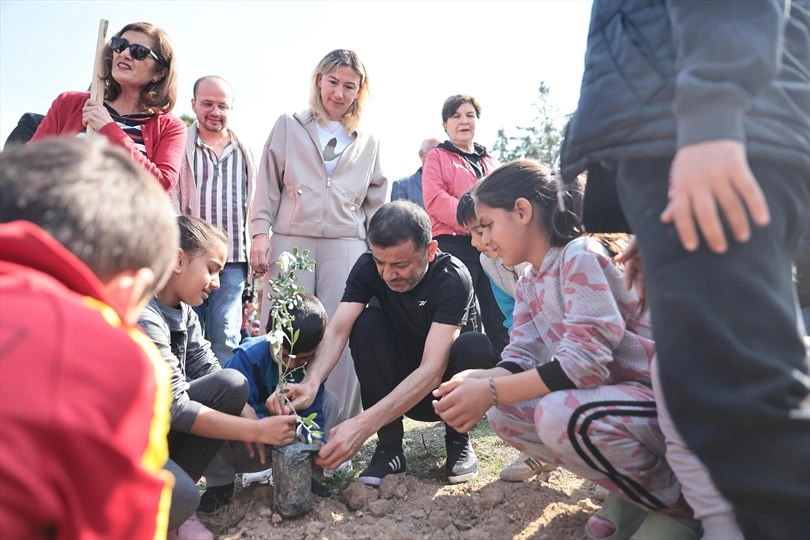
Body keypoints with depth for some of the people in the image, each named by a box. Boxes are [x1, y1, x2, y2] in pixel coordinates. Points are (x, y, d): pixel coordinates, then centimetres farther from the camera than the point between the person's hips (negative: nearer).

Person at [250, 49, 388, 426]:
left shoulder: (368, 143, 17)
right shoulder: (288, 127, 12)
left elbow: (376, 204, 17)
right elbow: (268, 185, 8)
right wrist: (261, 232, -3)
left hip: (347, 247, 1)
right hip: (291, 242, -1)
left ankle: (341, 424, 6)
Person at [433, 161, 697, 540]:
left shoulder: (581, 256, -20)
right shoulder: (529, 283, 9)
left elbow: (586, 361, -28)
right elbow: (522, 356, 0)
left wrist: (491, 391, -28)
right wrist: (480, 382, -21)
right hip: (610, 394, 9)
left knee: (559, 414, -34)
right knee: (504, 413, -1)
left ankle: (677, 502, -7)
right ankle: (632, 490, 7)